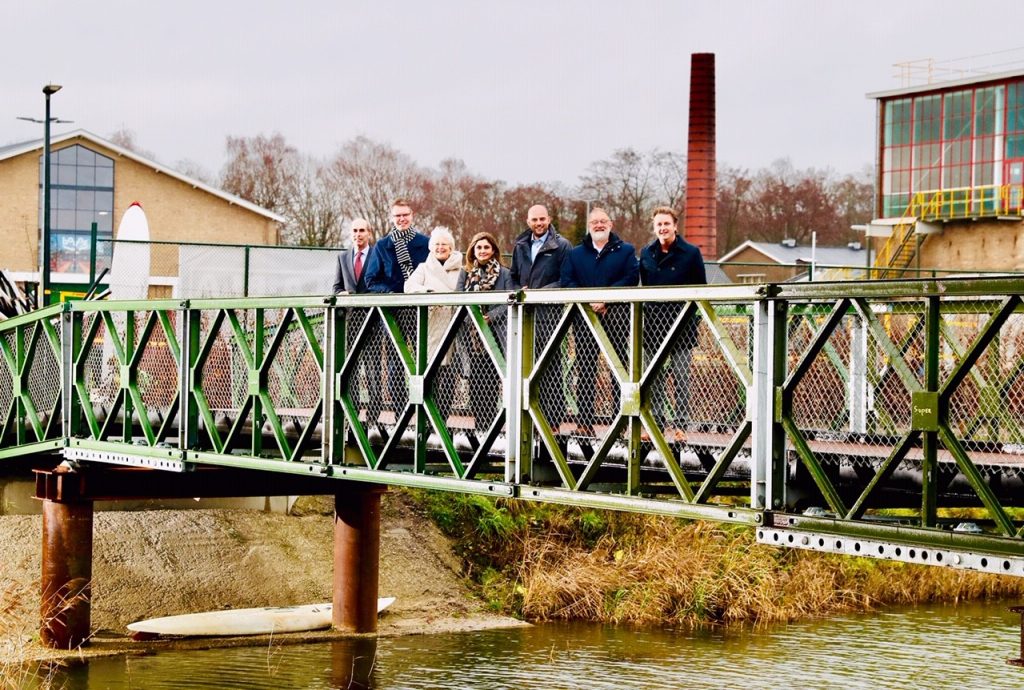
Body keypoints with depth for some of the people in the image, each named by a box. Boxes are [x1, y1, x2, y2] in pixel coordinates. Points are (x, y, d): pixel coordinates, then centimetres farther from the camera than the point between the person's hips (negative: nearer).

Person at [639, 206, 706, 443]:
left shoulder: (691, 253, 0)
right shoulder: (646, 254, 11)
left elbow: (701, 290, 4)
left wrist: (694, 316, -3)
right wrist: (645, 313, 10)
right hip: (653, 323, 4)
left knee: (681, 376, -3)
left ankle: (679, 425, 0)